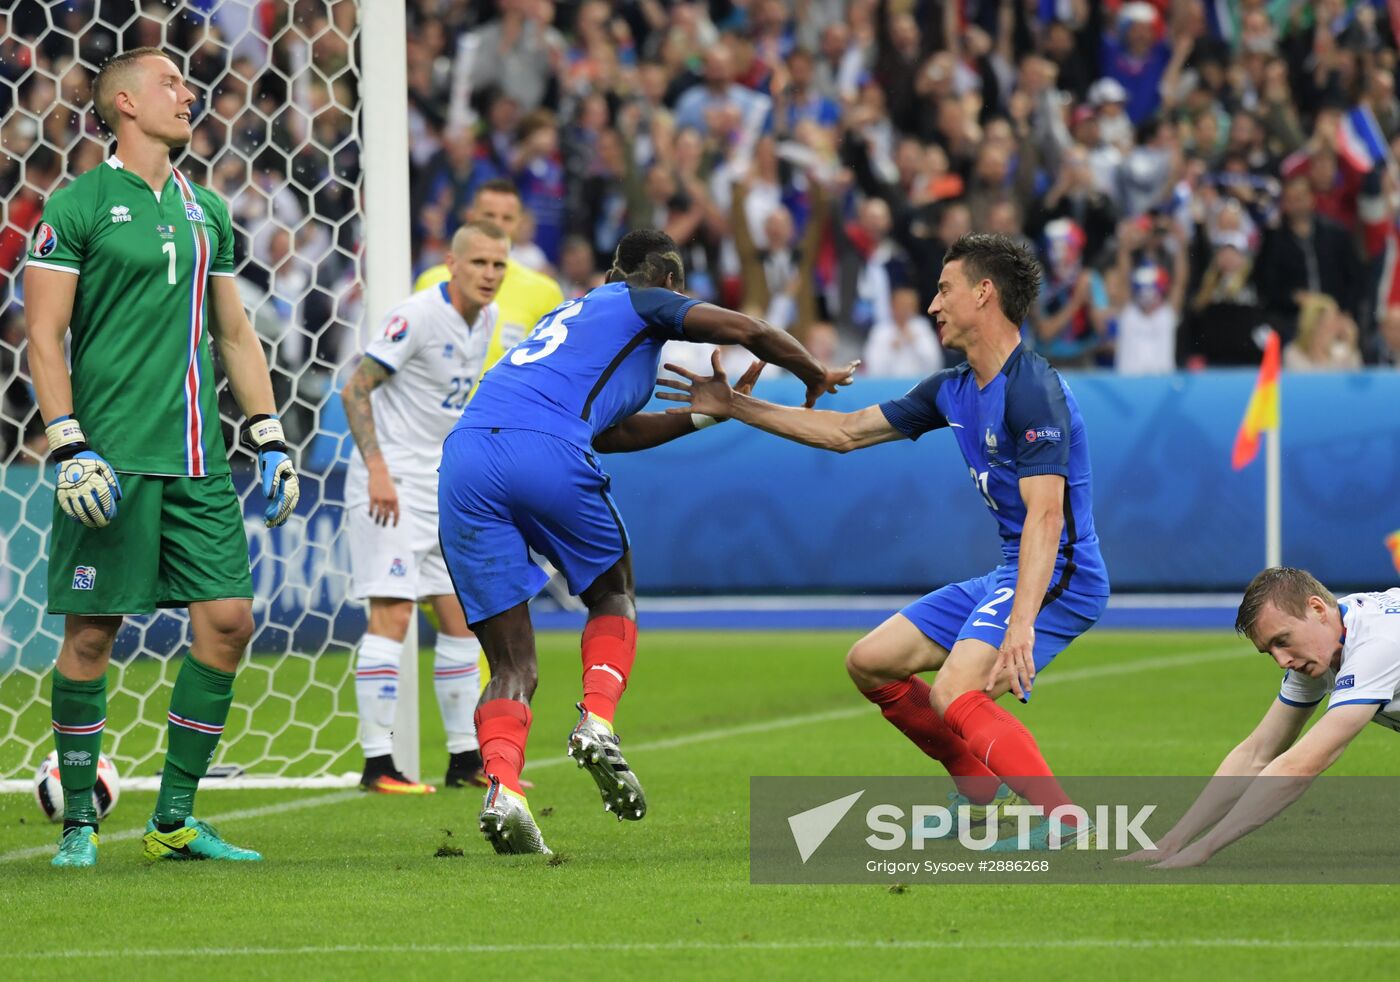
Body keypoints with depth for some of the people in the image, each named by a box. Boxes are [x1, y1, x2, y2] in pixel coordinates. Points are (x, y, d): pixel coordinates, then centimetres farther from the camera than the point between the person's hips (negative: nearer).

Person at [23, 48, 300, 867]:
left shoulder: (205, 209, 16)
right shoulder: (79, 207, -3)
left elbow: (235, 332, 21)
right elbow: (44, 335, -6)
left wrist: (271, 439, 14)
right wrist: (69, 448, -14)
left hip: (197, 459, 6)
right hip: (113, 459, -6)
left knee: (228, 621, -1)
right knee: (93, 632, -3)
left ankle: (174, 820, 8)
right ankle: (79, 822, 9)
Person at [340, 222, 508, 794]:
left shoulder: (485, 321, 9)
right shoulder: (417, 317, -16)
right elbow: (355, 390, -17)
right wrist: (378, 468, -25)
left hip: (442, 487, 8)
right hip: (389, 484, -8)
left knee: (462, 618, 8)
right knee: (392, 616, -12)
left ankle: (466, 759, 16)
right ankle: (377, 764, -11)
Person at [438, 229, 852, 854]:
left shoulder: (573, 314, 39)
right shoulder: (644, 305, 19)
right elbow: (742, 330, 7)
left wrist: (705, 414, 43)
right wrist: (816, 377, 23)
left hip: (463, 457, 5)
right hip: (547, 453, -5)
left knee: (512, 667, 5)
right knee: (613, 596, 22)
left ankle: (502, 786, -20)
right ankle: (597, 721, -3)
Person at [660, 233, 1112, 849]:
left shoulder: (1033, 392, -19)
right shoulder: (952, 391, 11)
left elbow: (1045, 513, -29)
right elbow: (846, 432, 21)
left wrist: (1021, 624, -39)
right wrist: (735, 407, 20)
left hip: (1057, 577, -10)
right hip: (1008, 572, 10)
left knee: (955, 695, -29)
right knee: (870, 663, 14)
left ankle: (1063, 823, -28)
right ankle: (985, 792, 21)